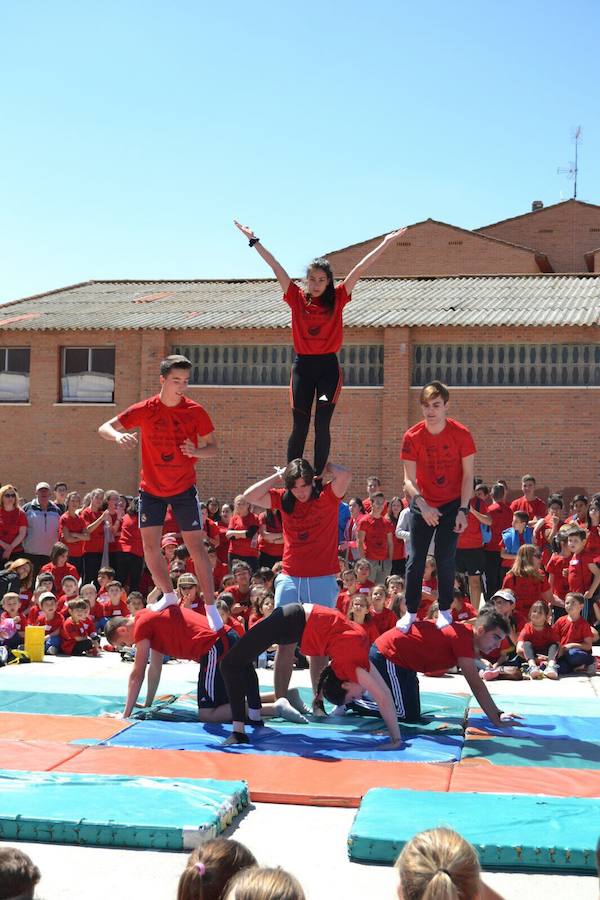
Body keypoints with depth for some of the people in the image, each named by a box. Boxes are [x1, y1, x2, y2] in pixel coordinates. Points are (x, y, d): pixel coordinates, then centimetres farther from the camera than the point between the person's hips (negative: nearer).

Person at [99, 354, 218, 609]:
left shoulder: (196, 412, -10)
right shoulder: (144, 410, -10)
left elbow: (212, 447, -1)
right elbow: (104, 429, -6)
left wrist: (197, 452, -25)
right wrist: (118, 436, -30)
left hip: (184, 488, -1)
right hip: (151, 488, 2)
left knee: (196, 545, -5)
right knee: (150, 545, -2)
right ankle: (169, 596, 19)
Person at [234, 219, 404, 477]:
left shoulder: (337, 299, 3)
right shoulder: (297, 298, 3)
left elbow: (361, 268, -2)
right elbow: (276, 267, 1)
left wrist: (386, 243, -2)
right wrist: (254, 241, 1)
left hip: (328, 366, 0)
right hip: (302, 366, 1)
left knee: (322, 425, -4)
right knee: (300, 426, 0)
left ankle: (318, 478, 1)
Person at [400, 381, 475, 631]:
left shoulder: (461, 434, -14)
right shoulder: (412, 437, -12)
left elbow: (468, 476, -9)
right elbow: (409, 479, -12)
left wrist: (463, 510, -15)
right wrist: (423, 506, -27)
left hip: (453, 504, -1)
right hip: (422, 504, 1)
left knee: (446, 558, -1)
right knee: (416, 559, 1)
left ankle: (445, 610, 13)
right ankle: (411, 611, 10)